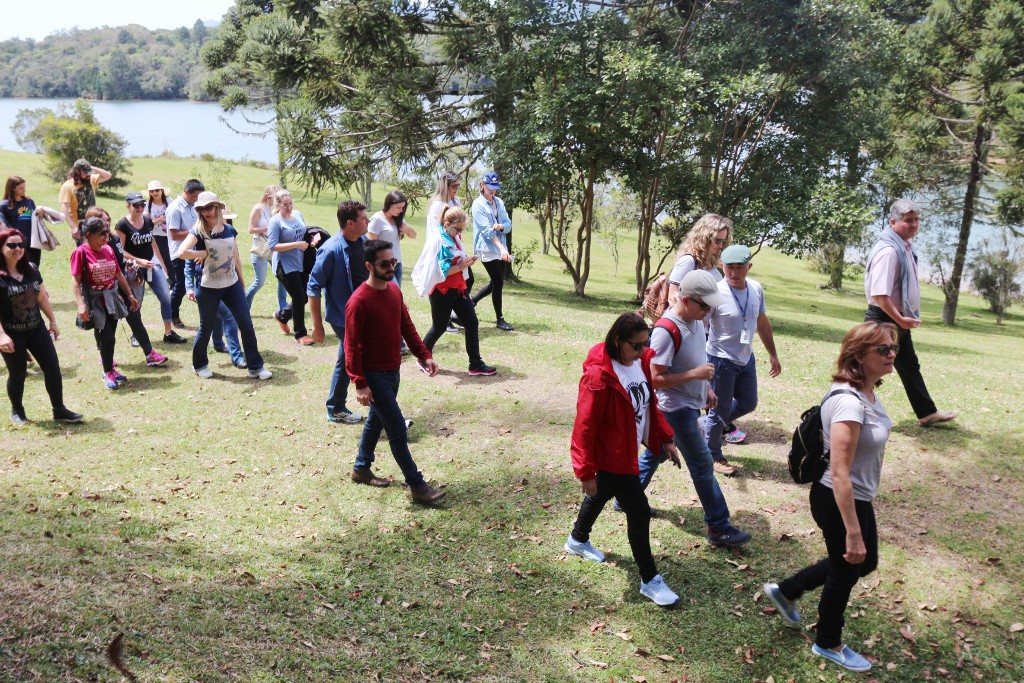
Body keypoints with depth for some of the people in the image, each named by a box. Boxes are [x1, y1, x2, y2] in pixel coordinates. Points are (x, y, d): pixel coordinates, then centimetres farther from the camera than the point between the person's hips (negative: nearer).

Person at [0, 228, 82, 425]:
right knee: (18, 374, 7)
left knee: (53, 367, 1)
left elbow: (42, 297, 13)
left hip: (36, 328, 5)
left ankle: (59, 410, 11)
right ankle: (17, 412, 30)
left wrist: (53, 321, 14)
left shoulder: (31, 269, 3)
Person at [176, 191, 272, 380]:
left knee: (246, 324, 0)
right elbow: (181, 253, -26)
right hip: (208, 288, -4)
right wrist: (204, 253, -14)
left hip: (232, 285, 4)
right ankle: (200, 365, 30)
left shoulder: (229, 230, 4)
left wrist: (242, 283, 14)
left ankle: (255, 367, 8)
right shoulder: (198, 231, -10)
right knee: (206, 328, 8)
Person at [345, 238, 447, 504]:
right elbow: (352, 346, -18)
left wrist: (424, 355, 4)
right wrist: (360, 384, -20)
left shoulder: (394, 290, 4)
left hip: (393, 370, 8)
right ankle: (417, 486, 2)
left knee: (377, 420, 21)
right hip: (374, 375, -8)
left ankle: (361, 469, 39)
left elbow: (407, 326, 12)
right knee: (398, 430, -5)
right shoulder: (359, 301, -21)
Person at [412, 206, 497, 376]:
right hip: (442, 291, -8)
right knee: (439, 327, 6)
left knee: (472, 323, 2)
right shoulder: (438, 241, -17)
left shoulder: (455, 238, 7)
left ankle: (476, 364, 7)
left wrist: (466, 261, -2)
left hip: (458, 288, 8)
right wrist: (460, 267, -24)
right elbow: (438, 271, -22)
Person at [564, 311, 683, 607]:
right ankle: (650, 581, 12)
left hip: (627, 451, 9)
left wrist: (665, 438, 7)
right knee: (639, 511, -4)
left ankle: (578, 540, 54)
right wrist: (586, 471, -21)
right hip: (610, 456, -9)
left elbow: (650, 402, 11)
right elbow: (585, 425, -24)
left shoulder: (641, 362, -5)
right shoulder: (599, 376, -29)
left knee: (602, 493, 28)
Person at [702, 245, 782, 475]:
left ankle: (707, 426, 39)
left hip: (746, 357, 7)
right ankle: (714, 456, 25)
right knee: (721, 410, 5)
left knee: (748, 404, 19)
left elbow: (763, 323, 12)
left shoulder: (756, 289, -2)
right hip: (721, 360, -7)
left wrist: (773, 354, 17)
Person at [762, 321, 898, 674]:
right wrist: (853, 533, -29)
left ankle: (785, 591, 40)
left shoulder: (867, 392, 0)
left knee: (864, 563, 26)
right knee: (846, 571, 13)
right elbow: (839, 474, -32)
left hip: (858, 497, 9)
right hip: (838, 501, -9)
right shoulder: (849, 402, -31)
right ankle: (828, 644, 40)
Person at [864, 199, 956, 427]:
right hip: (884, 320, -11)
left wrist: (905, 318, 14)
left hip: (898, 319, 11)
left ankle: (927, 413, 32)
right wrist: (900, 319, -23)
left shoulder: (906, 247, 10)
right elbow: (879, 294, -29)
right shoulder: (888, 250, -23)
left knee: (910, 366, 20)